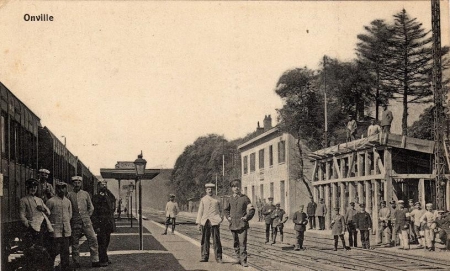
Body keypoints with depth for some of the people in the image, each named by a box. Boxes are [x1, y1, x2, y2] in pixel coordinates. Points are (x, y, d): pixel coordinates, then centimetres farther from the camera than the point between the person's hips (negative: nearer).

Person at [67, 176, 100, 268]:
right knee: (75, 242, 3)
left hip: (86, 221, 1)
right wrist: (70, 217, 2)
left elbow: (91, 208, 15)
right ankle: (76, 262, 12)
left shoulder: (85, 194, 9)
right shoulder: (69, 195, 4)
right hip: (75, 222, -1)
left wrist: (87, 216, 8)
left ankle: (95, 261, -4)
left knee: (93, 238, -8)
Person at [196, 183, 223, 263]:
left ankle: (218, 257, -1)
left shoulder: (216, 199, 12)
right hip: (205, 222, 1)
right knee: (205, 240, 3)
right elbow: (200, 212, 11)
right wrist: (198, 223, 4)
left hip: (215, 222, -1)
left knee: (216, 240, -5)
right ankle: (204, 257, 11)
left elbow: (220, 210, 18)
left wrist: (221, 218, 3)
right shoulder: (203, 199, 12)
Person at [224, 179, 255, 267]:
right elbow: (226, 210, 25)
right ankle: (239, 258, 22)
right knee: (235, 243, 10)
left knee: (242, 243, -11)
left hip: (242, 224, -4)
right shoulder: (230, 199, 11)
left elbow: (252, 209, 4)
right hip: (233, 224, 4)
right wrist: (228, 217, 10)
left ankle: (243, 260, -9)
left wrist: (247, 217, -7)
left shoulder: (245, 198, 1)